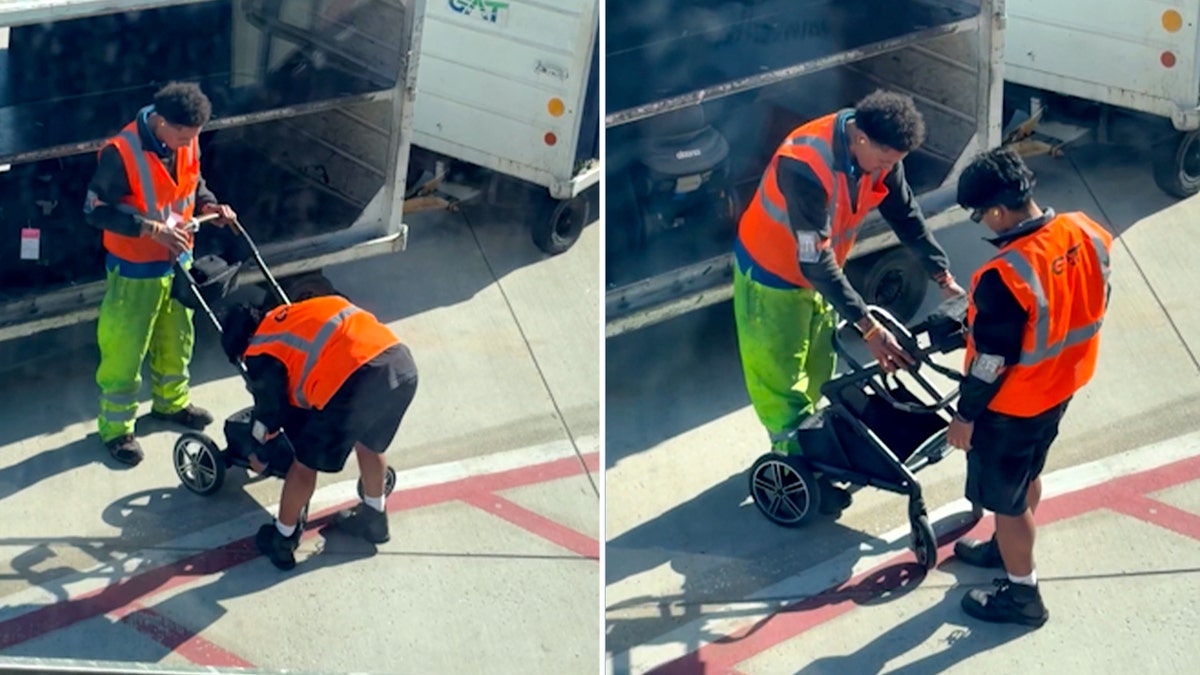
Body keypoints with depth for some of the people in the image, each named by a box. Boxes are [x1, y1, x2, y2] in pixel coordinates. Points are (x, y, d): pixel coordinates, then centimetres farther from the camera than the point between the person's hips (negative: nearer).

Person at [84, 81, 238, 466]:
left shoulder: (187, 142, -9)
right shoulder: (121, 153, -29)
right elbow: (95, 210, -24)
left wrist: (210, 206, -11)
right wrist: (151, 228, -31)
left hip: (177, 260, 6)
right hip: (134, 269, -6)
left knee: (176, 338, 23)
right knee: (124, 348, 7)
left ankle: (171, 402, 45)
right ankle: (116, 426, 23)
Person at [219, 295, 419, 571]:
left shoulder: (261, 352, 14)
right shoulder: (303, 313, 33)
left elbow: (269, 411, 22)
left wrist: (258, 454, 41)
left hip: (355, 383, -7)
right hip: (402, 364, 7)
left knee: (306, 462, 17)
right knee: (370, 442, 34)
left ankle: (282, 539, 32)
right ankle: (373, 517, 51)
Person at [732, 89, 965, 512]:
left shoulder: (878, 151, -18)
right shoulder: (805, 166, -40)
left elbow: (907, 216, -4)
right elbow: (814, 262, -39)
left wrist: (945, 278, -11)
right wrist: (868, 329, -41)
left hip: (818, 268, 7)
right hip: (773, 271, -7)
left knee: (818, 369, 20)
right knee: (781, 376, 5)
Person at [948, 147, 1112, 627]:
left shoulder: (1006, 276, -36)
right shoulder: (1087, 234, -13)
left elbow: (992, 362, -26)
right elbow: (1095, 306, 3)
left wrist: (965, 416, -11)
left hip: (1011, 406, -8)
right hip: (1061, 388, 8)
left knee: (1005, 497, 15)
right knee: (1027, 477, 30)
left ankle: (1023, 594, 32)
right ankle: (1009, 549, 53)